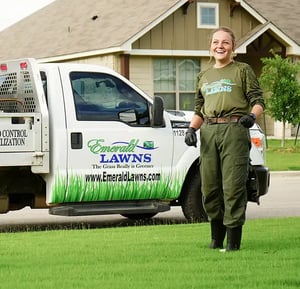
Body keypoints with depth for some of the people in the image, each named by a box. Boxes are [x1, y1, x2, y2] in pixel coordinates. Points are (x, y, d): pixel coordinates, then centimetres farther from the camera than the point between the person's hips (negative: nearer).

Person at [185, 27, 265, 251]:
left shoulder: (243, 70, 10)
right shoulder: (204, 76, 24)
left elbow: (258, 100, 4)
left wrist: (252, 116, -16)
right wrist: (192, 129, 9)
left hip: (234, 130, -5)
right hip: (208, 132, 5)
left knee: (233, 186, -11)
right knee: (209, 186, 2)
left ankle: (233, 238, -6)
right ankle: (216, 236, 16)